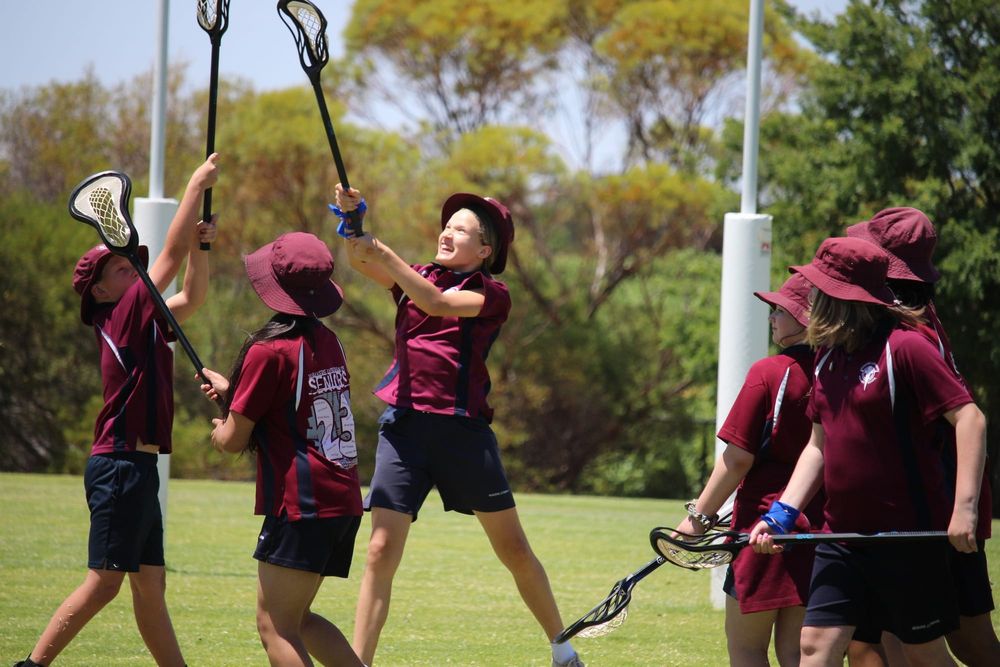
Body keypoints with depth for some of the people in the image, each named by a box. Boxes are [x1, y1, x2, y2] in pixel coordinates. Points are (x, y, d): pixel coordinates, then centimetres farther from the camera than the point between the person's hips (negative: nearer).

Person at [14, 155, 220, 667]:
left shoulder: (146, 319, 15)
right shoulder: (124, 314, -8)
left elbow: (193, 296, 26)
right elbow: (171, 255, -11)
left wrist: (199, 245, 10)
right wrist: (196, 186, -5)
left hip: (137, 468, 10)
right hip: (120, 465, -10)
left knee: (150, 586, 9)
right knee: (103, 582, -10)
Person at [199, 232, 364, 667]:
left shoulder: (269, 351, -13)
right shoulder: (328, 342, 10)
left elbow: (233, 441, -6)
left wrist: (222, 431, 16)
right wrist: (233, 391, 28)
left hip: (302, 506, -8)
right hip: (344, 502, 8)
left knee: (274, 627, -3)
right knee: (295, 618, 19)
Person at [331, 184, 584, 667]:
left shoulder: (491, 294, 1)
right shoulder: (419, 278, 14)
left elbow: (437, 304, -17)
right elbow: (359, 261, -1)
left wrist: (382, 252, -24)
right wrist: (351, 220, -20)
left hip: (462, 429, -2)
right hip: (404, 427, 2)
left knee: (513, 548, 6)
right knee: (381, 551, -7)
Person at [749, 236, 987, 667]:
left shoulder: (904, 347, -13)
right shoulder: (828, 355, 10)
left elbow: (969, 418, -17)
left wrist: (965, 507, -24)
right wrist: (783, 513, 6)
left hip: (907, 533, -7)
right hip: (841, 533, 7)